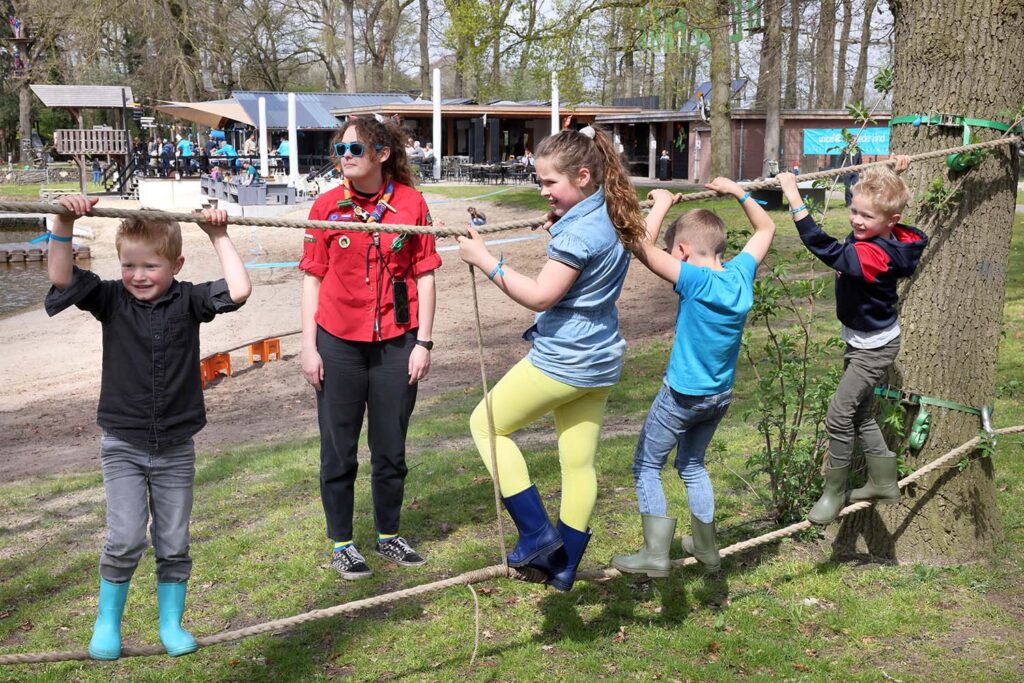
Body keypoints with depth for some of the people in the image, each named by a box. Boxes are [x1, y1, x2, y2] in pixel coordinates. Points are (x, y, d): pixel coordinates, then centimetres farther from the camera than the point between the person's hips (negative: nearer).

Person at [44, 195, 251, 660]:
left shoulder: (188, 301, -5)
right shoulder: (112, 300, -3)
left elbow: (238, 291, -18)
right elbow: (61, 278, -15)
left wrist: (219, 237, -14)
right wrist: (64, 224, -24)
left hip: (176, 447, 1)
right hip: (122, 445, 0)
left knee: (173, 543, 8)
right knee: (125, 539, -8)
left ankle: (171, 623, 26)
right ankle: (107, 623, 13)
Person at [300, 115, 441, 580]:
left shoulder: (411, 202, -3)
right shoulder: (327, 206, -3)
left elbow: (424, 275, 0)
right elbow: (313, 278, 1)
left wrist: (423, 342, -3)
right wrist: (308, 347, -2)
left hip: (396, 344, 0)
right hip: (338, 344, 0)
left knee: (391, 449, 13)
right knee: (338, 450, 9)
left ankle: (388, 535, 31)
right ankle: (341, 543, 24)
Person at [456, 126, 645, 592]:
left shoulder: (580, 230, -21)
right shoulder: (611, 221, 8)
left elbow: (540, 295, -23)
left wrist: (484, 259, -19)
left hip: (561, 359, -10)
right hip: (599, 362, 10)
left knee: (487, 423, 8)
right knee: (579, 463, 13)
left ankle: (538, 535, 4)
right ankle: (562, 566, 23)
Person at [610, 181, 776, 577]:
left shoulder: (695, 281, -25)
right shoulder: (741, 273, -7)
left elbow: (642, 246, -31)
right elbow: (766, 229, 12)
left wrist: (661, 203, -18)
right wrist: (739, 193, 11)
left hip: (683, 395, -7)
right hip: (721, 395, 7)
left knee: (646, 466, 8)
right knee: (692, 465, 25)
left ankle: (656, 553, 4)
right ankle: (706, 547, 33)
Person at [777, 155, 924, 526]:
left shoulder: (874, 255, -33)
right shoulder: (870, 235, -6)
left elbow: (826, 249, -48)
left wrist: (795, 199, -52)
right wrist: (894, 174, 17)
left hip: (875, 348, -10)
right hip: (861, 340, 11)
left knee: (839, 416, -6)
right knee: (860, 414, 20)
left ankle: (834, 491, 10)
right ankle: (883, 483, 35)